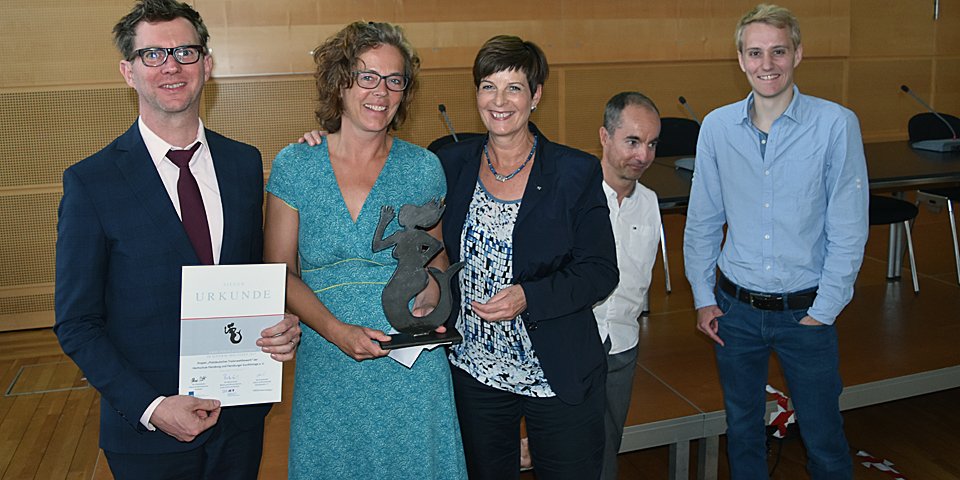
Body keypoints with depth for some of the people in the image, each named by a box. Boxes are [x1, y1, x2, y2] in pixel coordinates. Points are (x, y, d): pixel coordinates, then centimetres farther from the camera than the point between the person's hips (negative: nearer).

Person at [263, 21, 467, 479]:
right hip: (326, 370, 0)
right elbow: (280, 273, -2)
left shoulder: (423, 168, 0)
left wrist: (431, 300, -9)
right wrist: (336, 331, -16)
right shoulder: (294, 166, -2)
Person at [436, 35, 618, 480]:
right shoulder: (452, 164, 1)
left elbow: (600, 272, -7)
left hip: (559, 376, -2)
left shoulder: (577, 172, -8)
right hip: (474, 372, 3)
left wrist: (528, 297, -23)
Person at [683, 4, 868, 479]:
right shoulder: (717, 127, -1)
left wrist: (823, 311, -8)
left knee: (823, 439, 9)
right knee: (742, 430, 17)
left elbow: (849, 229, -7)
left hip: (806, 310, -2)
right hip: (736, 308, 3)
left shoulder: (836, 124, -10)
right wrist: (703, 298, 6)